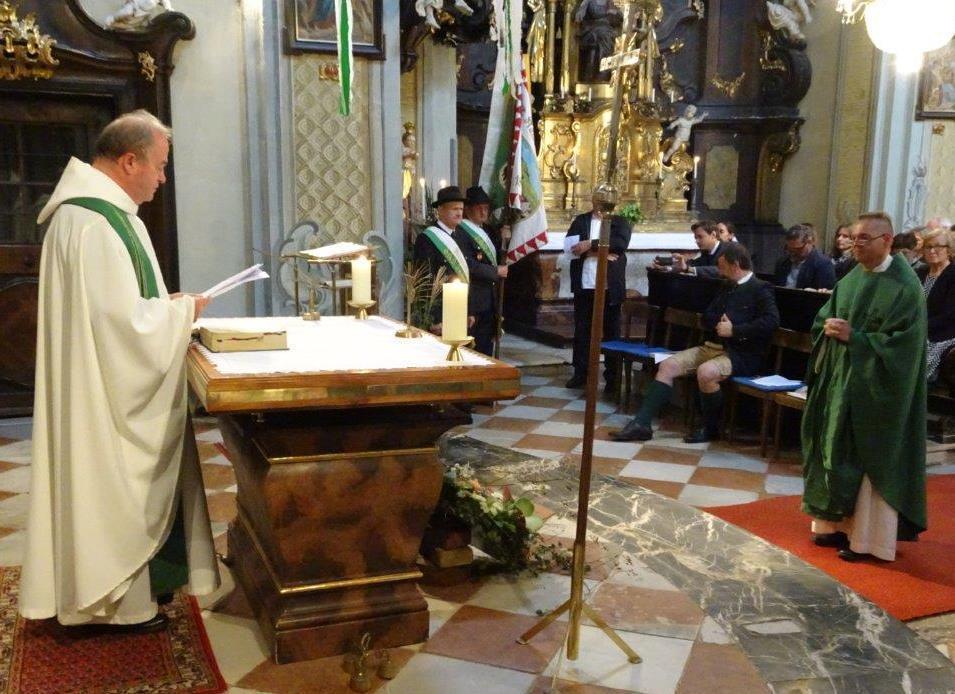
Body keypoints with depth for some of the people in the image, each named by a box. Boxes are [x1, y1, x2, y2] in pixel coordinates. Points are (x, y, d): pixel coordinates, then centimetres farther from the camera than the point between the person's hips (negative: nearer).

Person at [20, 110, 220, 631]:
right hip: (111, 390, -10)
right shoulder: (95, 224, -24)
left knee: (127, 487, 19)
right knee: (119, 488, 3)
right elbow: (123, 319, -27)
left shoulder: (99, 209, 11)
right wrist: (182, 311, -12)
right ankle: (120, 600, 19)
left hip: (113, 385, 10)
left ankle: (121, 584, 32)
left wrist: (166, 304, 8)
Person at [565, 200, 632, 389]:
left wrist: (591, 244, -18)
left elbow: (621, 243, -13)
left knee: (611, 332, 4)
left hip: (610, 287, -1)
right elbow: (571, 246, -4)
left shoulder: (620, 222, 6)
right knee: (582, 330, 7)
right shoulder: (580, 220, 10)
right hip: (584, 285, 2)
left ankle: (612, 376, 11)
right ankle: (580, 372, 16)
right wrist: (599, 252, -14)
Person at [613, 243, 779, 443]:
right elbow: (707, 317, 19)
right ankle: (642, 424, -12)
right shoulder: (728, 288, 21)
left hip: (742, 353, -8)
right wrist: (719, 324, -5)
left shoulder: (761, 289, -3)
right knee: (667, 365, -9)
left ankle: (711, 429, -11)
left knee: (706, 372, -35)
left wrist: (734, 330, -18)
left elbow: (771, 321, -17)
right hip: (712, 346, 8)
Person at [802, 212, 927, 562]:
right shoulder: (850, 279, 9)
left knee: (870, 462, 0)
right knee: (837, 453, 11)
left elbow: (903, 342, -18)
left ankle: (868, 539, 10)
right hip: (840, 381, 7)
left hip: (875, 388, -7)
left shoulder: (905, 287, -13)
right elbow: (822, 320, 16)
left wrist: (853, 337, -21)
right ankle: (839, 523, 24)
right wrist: (829, 328, -7)